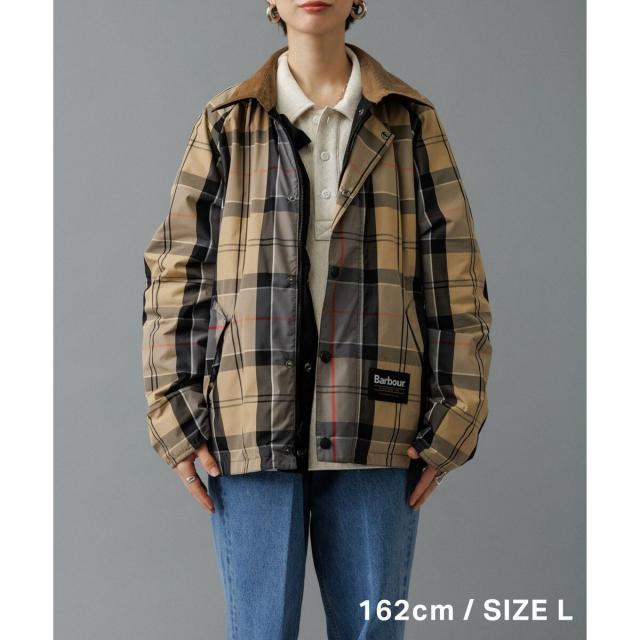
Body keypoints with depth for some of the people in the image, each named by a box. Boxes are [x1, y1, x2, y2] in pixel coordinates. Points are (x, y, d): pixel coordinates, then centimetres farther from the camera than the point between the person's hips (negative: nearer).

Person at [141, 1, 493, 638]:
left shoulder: (409, 120, 7)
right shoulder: (226, 124, 7)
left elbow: (453, 272, 5)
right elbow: (177, 270, 6)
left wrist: (454, 417, 0)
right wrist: (175, 415, 0)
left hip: (374, 431, 0)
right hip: (252, 425, 0)